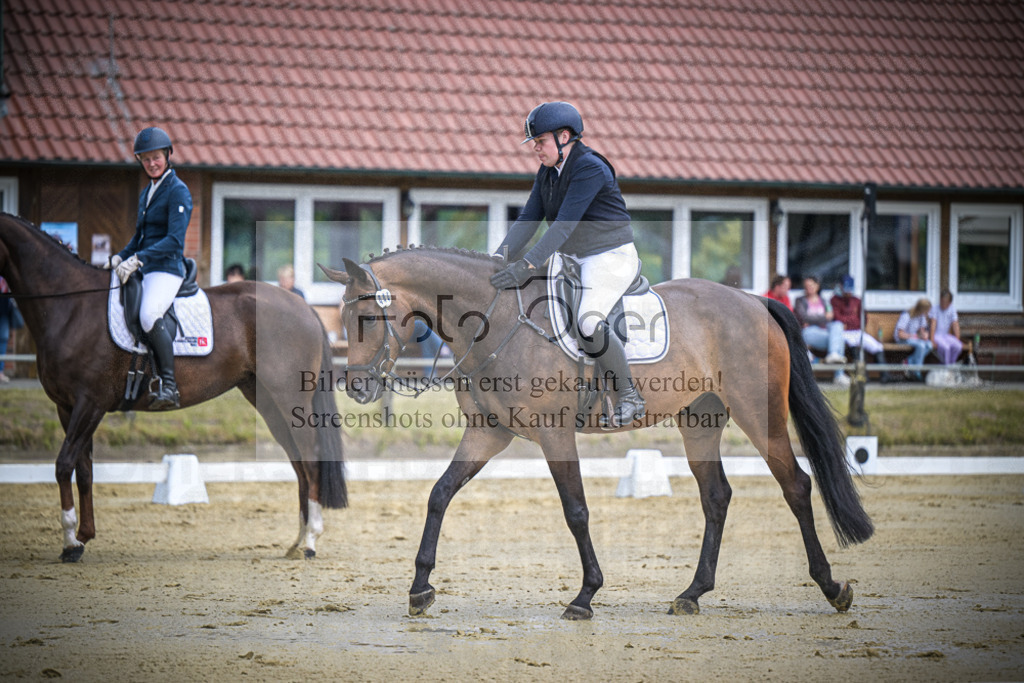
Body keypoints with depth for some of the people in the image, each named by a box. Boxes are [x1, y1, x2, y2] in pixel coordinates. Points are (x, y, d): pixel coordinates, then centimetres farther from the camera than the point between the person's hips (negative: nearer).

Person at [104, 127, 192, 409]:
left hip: (166, 269, -9)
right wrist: (120, 258, 9)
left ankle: (168, 386, -32)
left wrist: (137, 259, -26)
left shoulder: (178, 191, -8)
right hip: (143, 270, 9)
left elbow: (174, 240, -18)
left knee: (149, 314, -35)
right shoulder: (147, 192, 18)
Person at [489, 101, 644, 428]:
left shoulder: (590, 168, -20)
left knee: (588, 320, -29)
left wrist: (527, 266, -33)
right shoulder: (547, 173, 7)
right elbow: (528, 219, 3)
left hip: (612, 257, -10)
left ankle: (630, 398, -17)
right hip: (577, 262, 10)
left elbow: (565, 223, -28)